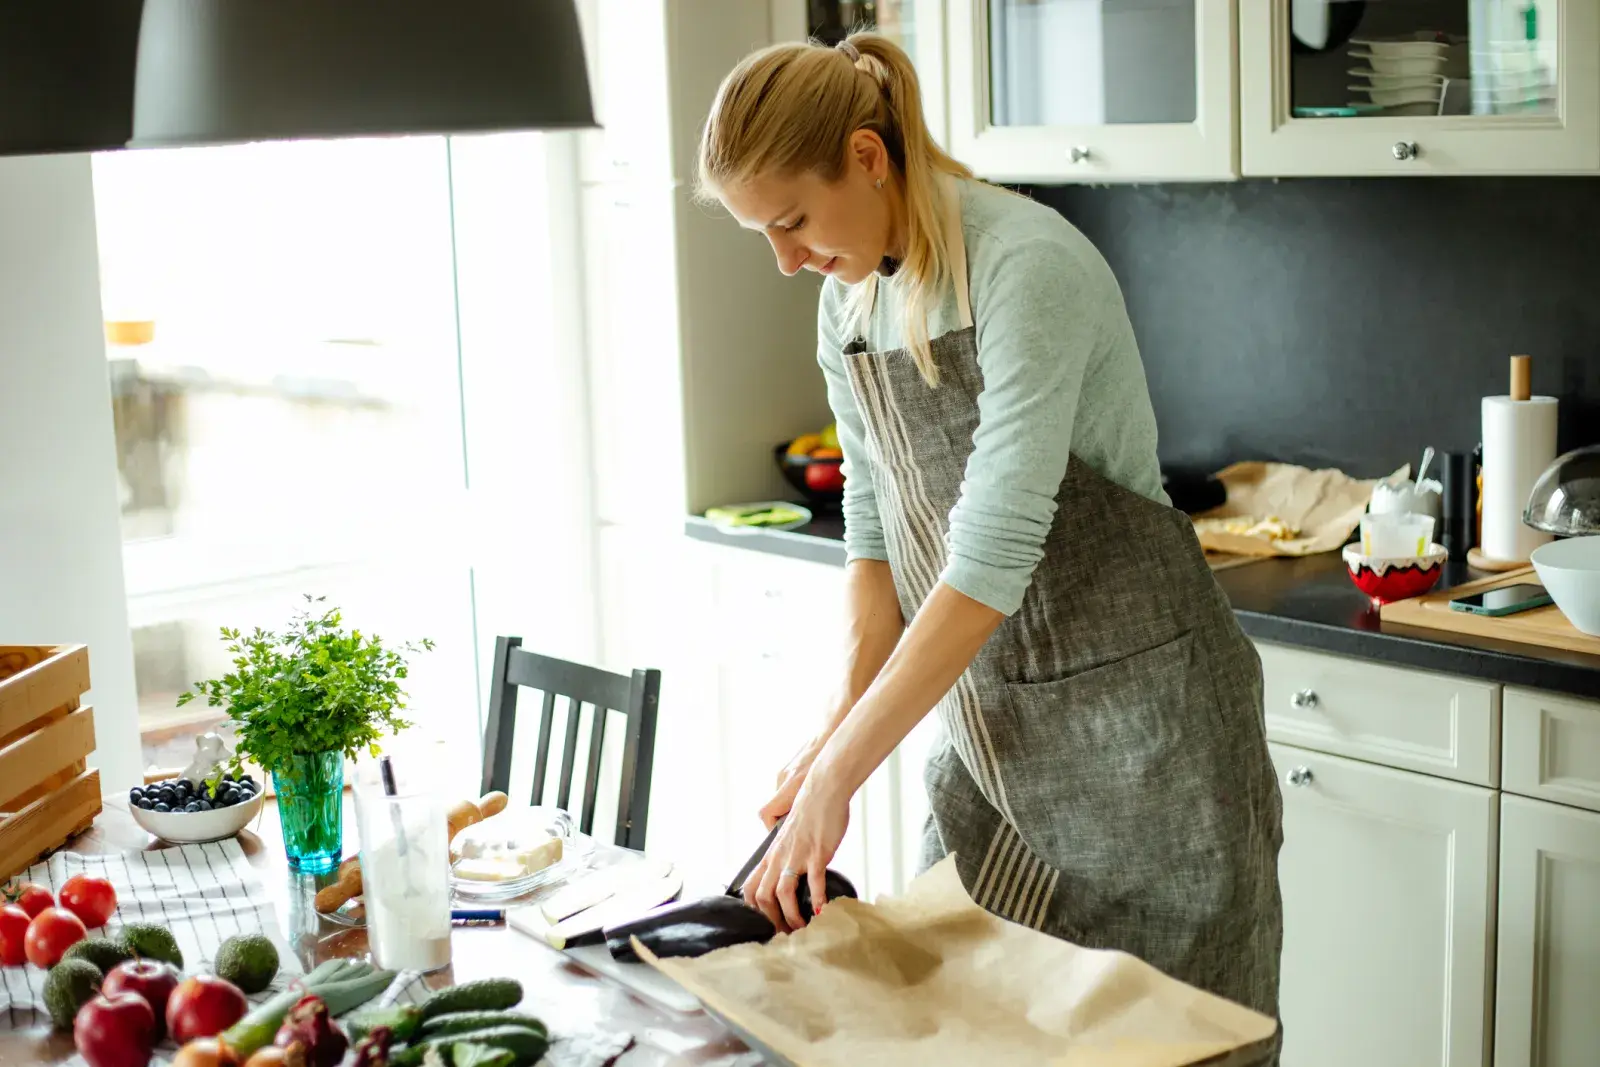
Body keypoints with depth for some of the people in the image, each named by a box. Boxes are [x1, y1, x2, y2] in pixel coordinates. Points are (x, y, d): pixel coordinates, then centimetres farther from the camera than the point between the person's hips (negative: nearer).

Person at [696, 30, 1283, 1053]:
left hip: (1134, 696, -7)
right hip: (990, 713, 7)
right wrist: (846, 721, -3)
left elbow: (992, 557, -27)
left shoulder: (1026, 265, -22)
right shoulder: (849, 298, 3)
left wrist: (836, 777, -25)